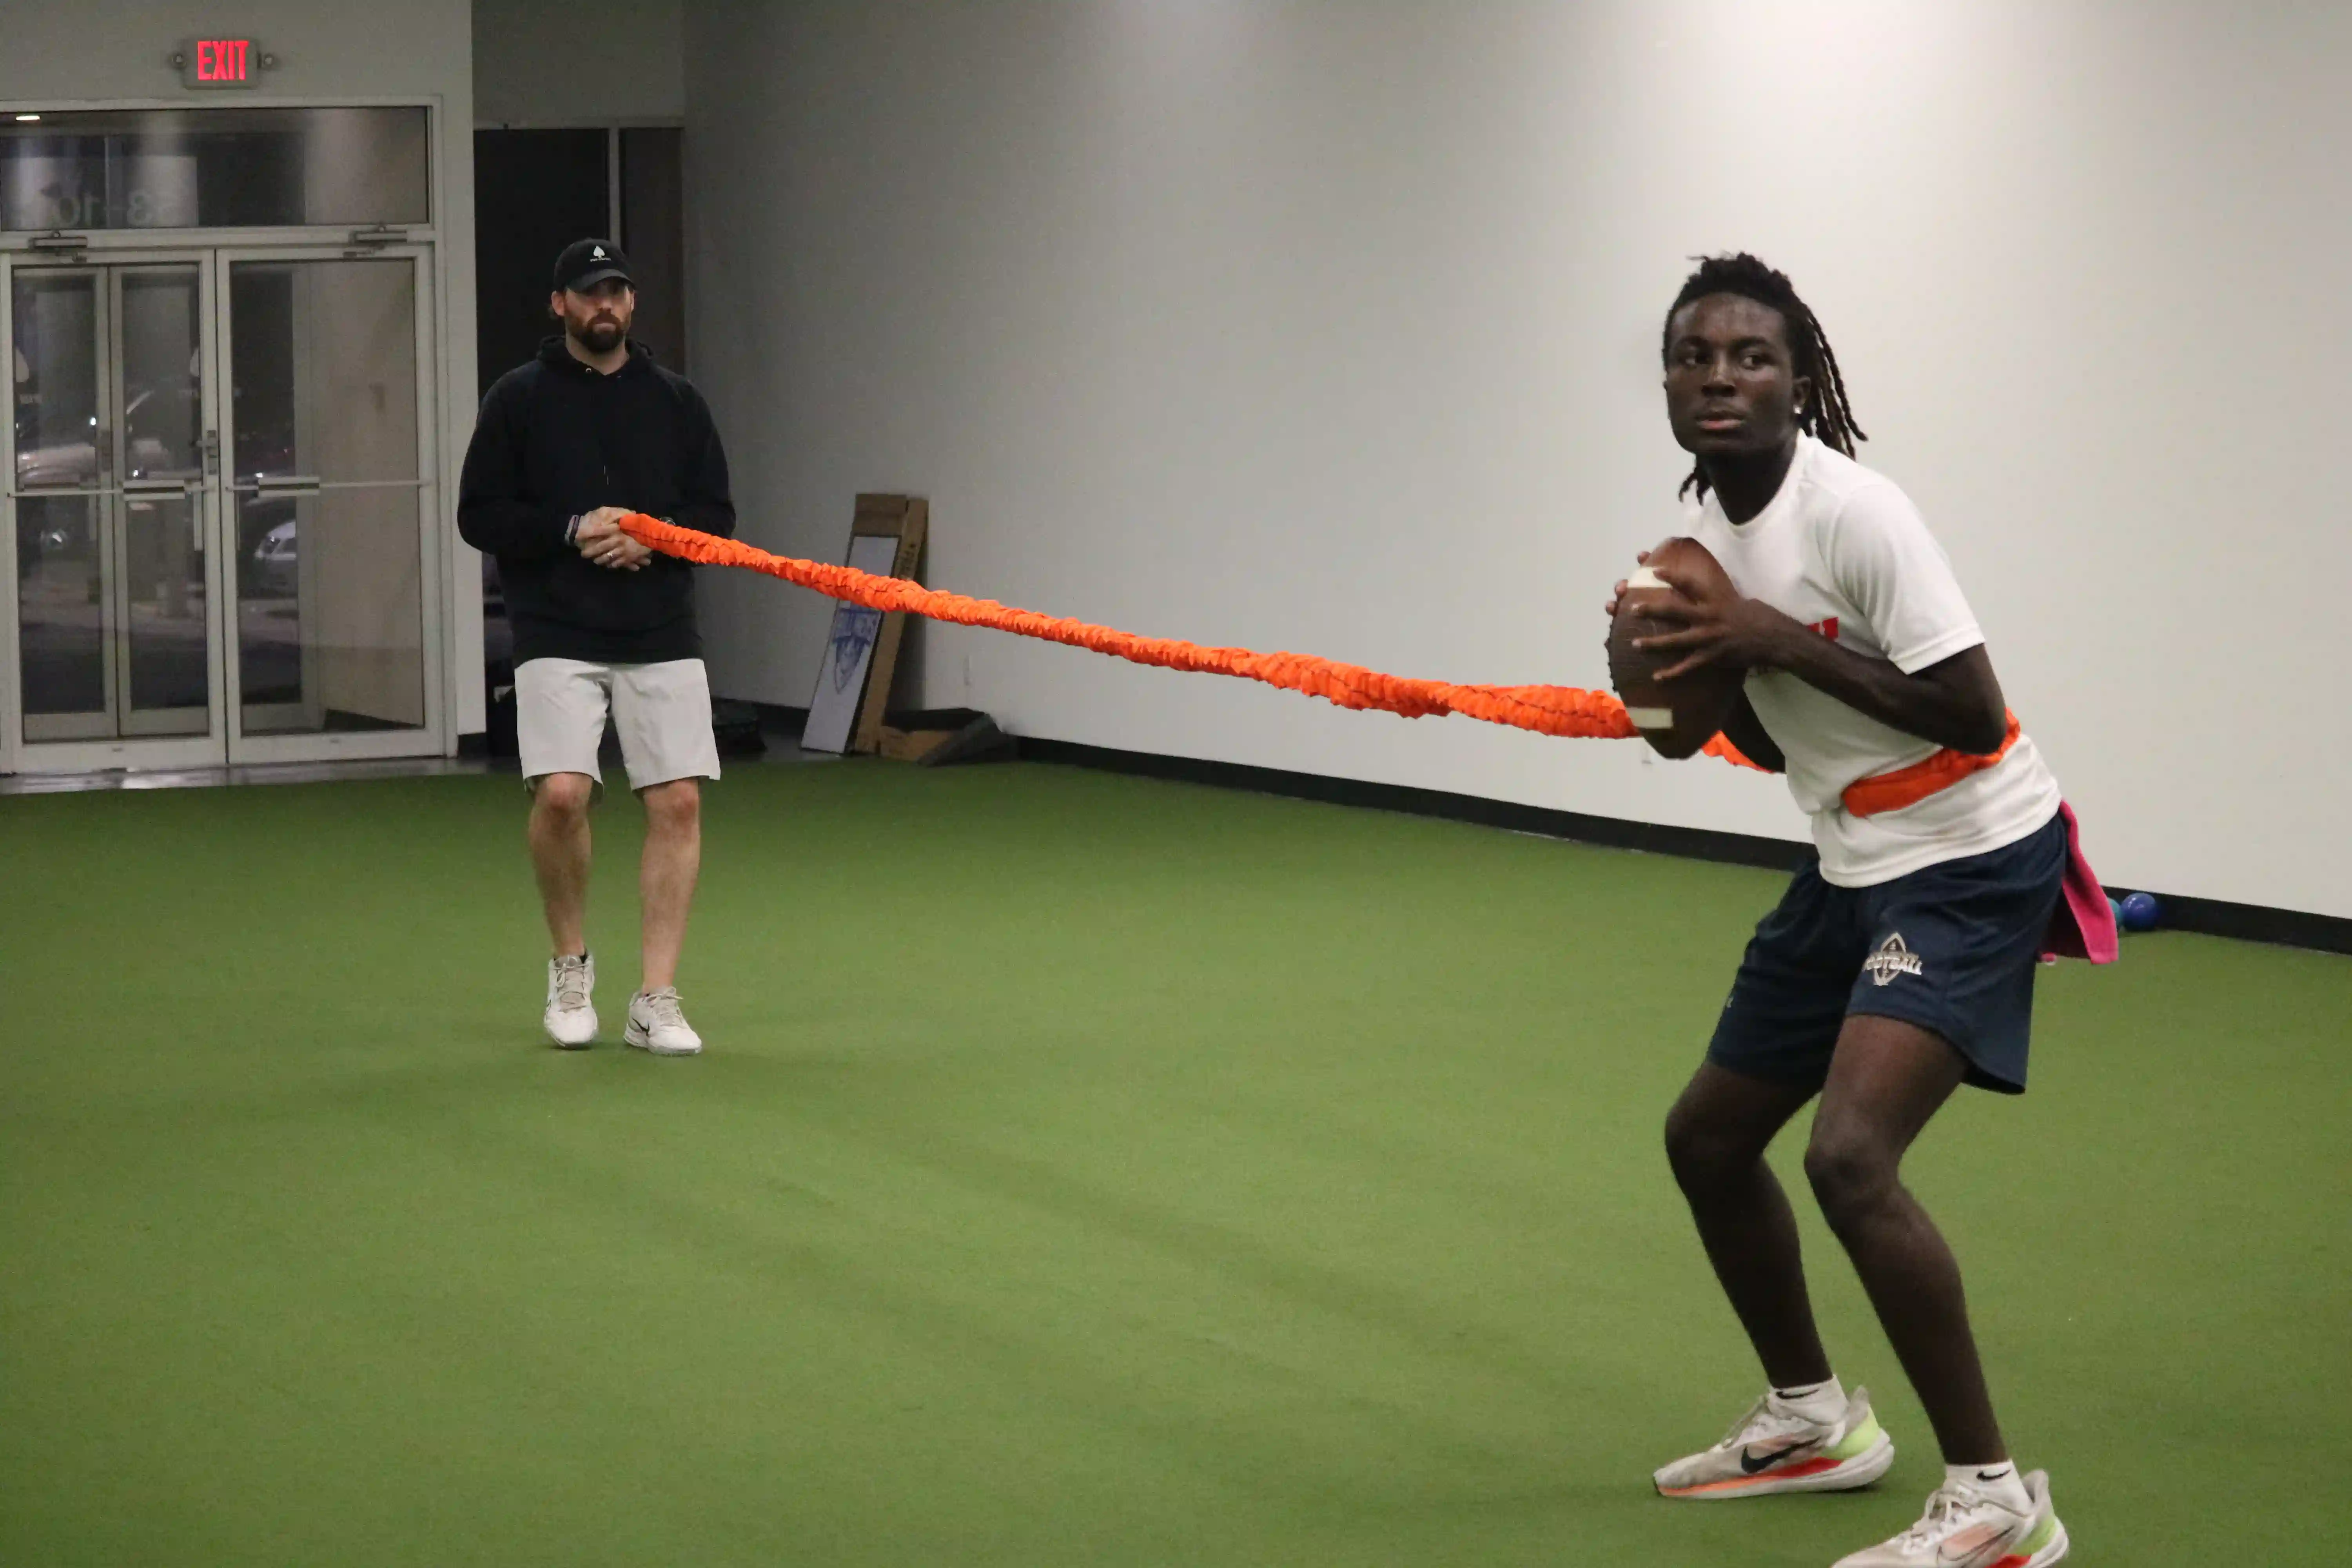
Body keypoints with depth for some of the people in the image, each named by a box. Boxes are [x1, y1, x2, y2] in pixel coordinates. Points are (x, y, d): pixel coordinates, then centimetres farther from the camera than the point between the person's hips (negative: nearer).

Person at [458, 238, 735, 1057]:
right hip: (558, 636, -2)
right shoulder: (519, 399, 3)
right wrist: (571, 532, -14)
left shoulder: (675, 400, 9)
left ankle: (656, 1000, 2)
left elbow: (716, 515, 9)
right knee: (562, 795, -17)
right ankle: (571, 965, 9)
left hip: (663, 635, 2)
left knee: (678, 802, -6)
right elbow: (480, 516, 0)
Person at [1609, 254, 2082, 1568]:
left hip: (1972, 863, -10)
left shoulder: (1852, 511, -21)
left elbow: (1971, 713, -25)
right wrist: (1696, 675, -5)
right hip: (1856, 866, 10)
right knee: (1709, 1137, 17)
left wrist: (1775, 642, -24)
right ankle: (1814, 1420, 37)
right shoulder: (1711, 526, 6)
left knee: (1851, 1156, -25)